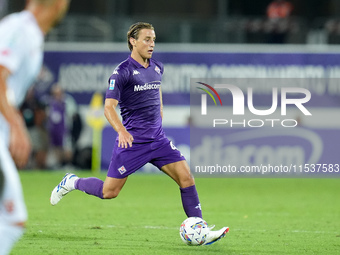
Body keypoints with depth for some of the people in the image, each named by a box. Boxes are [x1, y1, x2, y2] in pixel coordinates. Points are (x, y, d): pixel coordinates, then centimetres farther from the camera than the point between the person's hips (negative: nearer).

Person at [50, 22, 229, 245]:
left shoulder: (157, 68, 9)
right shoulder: (122, 72, -11)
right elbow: (109, 107, -16)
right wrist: (122, 131, -31)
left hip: (157, 139, 6)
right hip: (132, 141, -6)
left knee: (186, 177, -10)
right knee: (109, 192, -2)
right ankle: (72, 182, 26)